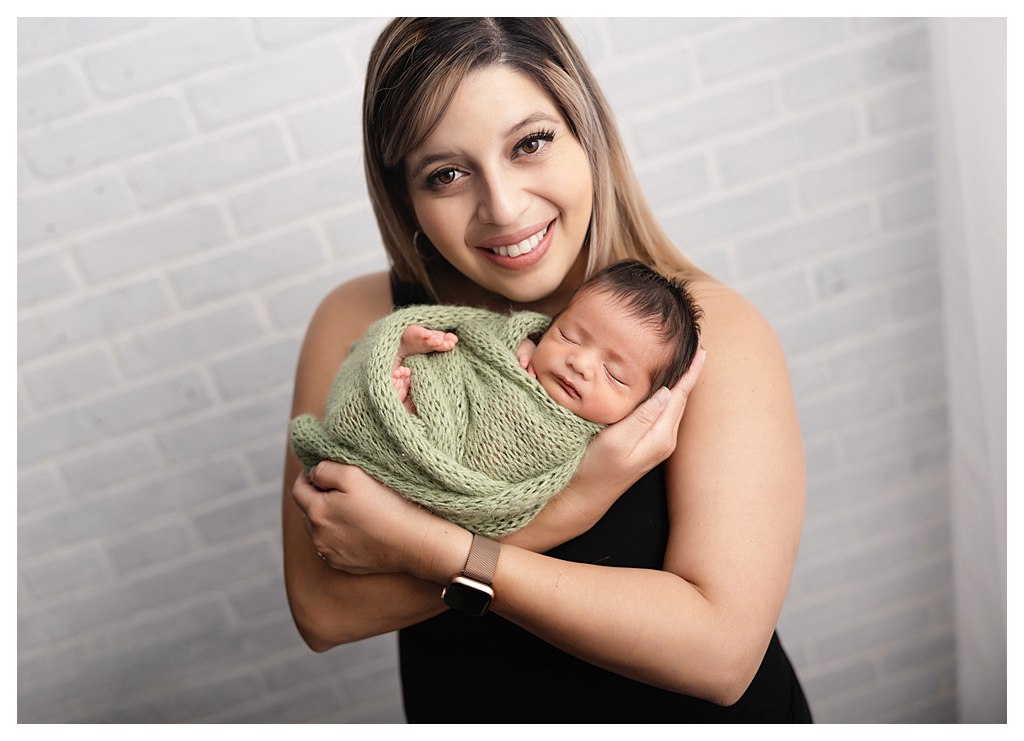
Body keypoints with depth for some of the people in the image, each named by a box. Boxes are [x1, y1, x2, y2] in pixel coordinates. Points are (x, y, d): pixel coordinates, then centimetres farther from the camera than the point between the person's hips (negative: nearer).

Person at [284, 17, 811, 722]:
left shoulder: (717, 330, -17)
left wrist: (422, 546, -23)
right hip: (468, 713, 1)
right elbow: (321, 610, -16)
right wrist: (572, 502, -25)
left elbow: (722, 649, -22)